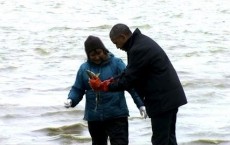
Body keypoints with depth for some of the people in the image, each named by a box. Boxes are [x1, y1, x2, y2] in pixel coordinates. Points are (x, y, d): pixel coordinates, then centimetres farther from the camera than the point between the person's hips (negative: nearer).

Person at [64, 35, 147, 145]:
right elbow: (77, 89, 10)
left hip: (116, 115, -4)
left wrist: (140, 104, -12)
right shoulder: (84, 68, 6)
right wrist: (71, 100, -11)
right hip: (94, 117, 4)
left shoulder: (116, 63, -4)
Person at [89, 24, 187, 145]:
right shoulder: (142, 41, 12)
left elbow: (128, 80, -19)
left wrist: (103, 86, -10)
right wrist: (110, 82, 7)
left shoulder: (138, 50, -21)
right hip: (170, 96, 10)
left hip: (162, 99, -10)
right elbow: (130, 72, 17)